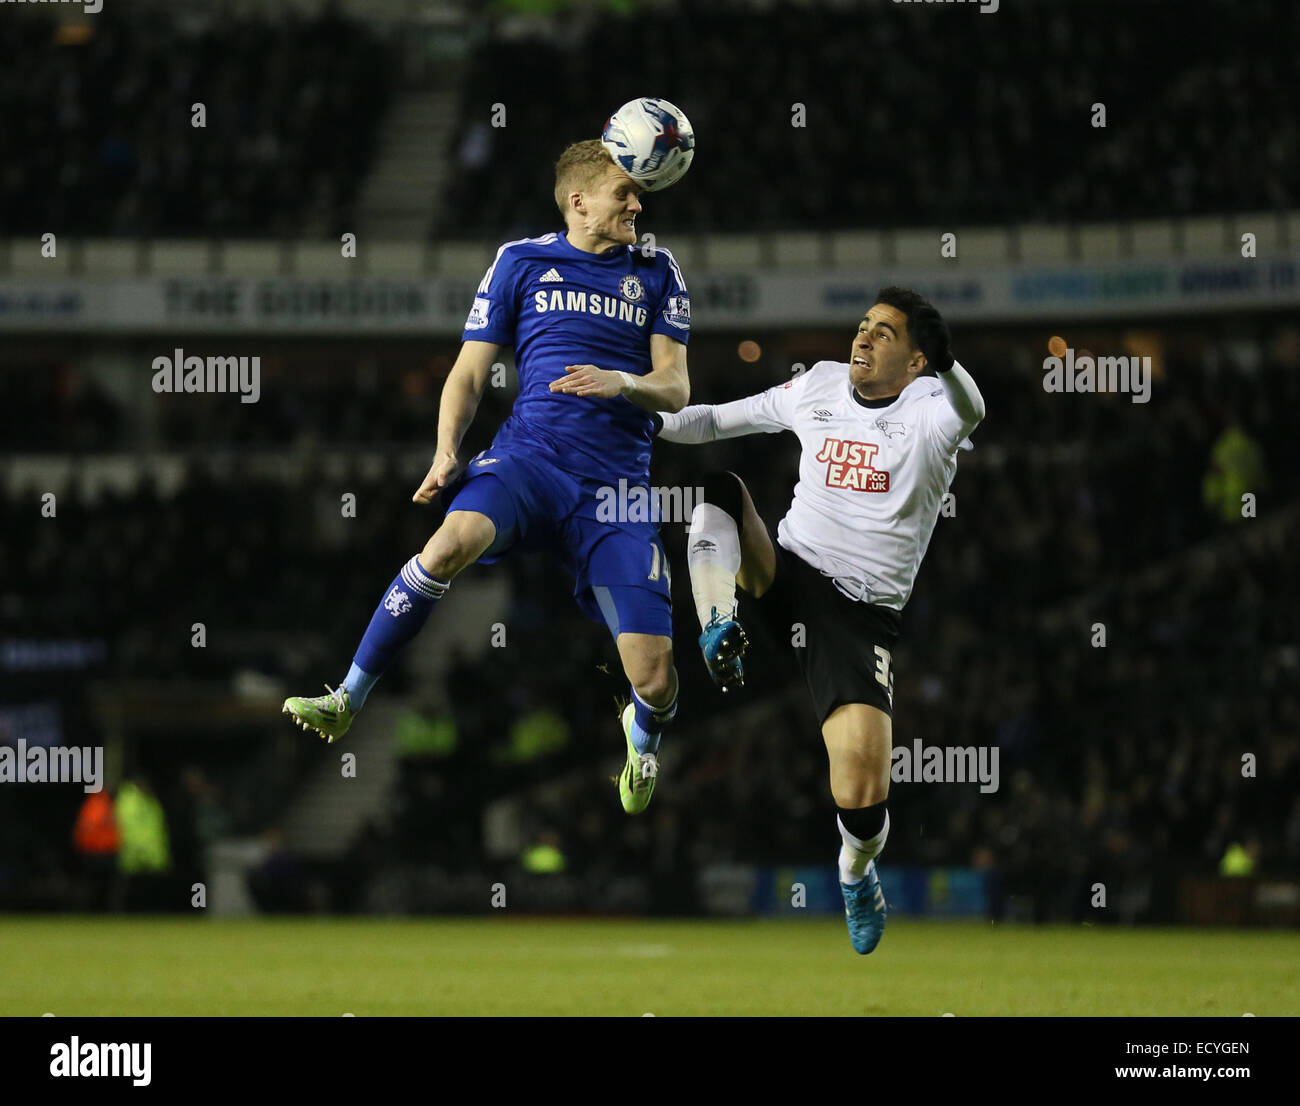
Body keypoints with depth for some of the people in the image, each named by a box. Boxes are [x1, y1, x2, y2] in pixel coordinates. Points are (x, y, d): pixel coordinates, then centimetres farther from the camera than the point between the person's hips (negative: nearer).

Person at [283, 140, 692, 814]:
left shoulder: (656, 273, 15)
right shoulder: (523, 261, 12)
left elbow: (675, 390, 11)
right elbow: (469, 373, 12)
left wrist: (622, 382, -11)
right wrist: (447, 453, -5)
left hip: (617, 479, 1)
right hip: (528, 454, -1)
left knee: (656, 680, -10)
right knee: (453, 542, -37)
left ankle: (642, 735, 30)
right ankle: (347, 701, -24)